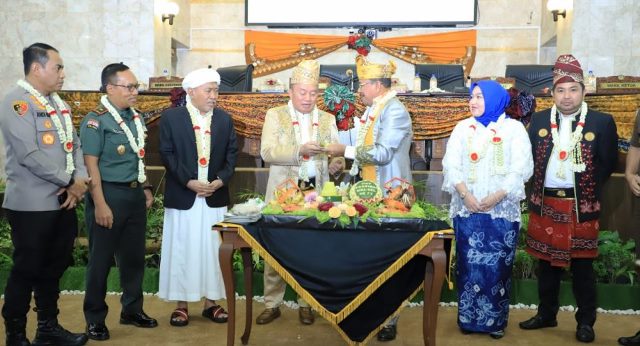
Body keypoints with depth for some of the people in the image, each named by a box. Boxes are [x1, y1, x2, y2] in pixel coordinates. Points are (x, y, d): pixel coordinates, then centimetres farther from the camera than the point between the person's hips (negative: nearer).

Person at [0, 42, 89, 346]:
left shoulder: (57, 103, 14)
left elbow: (74, 144, 12)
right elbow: (30, 155, -20)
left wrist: (80, 180, -5)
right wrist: (70, 182, -13)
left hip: (63, 201, 8)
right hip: (32, 205, -8)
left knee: (54, 267, 15)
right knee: (27, 270, 4)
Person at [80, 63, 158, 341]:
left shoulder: (135, 117, 9)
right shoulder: (95, 120, -11)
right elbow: (91, 164, -15)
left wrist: (145, 188, 14)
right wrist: (100, 204, -19)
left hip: (135, 195, 7)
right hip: (109, 194, -6)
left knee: (134, 256, 15)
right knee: (101, 259, 5)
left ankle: (132, 310, 30)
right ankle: (95, 318, 20)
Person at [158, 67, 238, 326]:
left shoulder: (225, 119, 8)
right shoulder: (171, 117, -2)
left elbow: (232, 153, 7)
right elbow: (167, 154, -6)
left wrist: (221, 180, -9)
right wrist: (189, 181, -14)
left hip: (216, 197, 3)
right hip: (182, 196, -3)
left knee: (213, 249, 7)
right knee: (181, 250, 3)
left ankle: (211, 302, 17)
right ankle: (181, 304, 14)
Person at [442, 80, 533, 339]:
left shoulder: (514, 128, 3)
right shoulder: (463, 127, 10)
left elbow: (521, 168, -5)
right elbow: (451, 164, 3)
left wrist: (496, 197, -15)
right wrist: (465, 195, -12)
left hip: (501, 210, -2)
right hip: (467, 209, 2)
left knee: (498, 265, 2)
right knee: (469, 264, 5)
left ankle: (496, 320, 15)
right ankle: (469, 318, 18)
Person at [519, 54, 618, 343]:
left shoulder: (602, 122, -3)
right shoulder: (539, 120, 4)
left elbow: (608, 162, 0)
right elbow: (528, 158, 9)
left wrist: (589, 188, -3)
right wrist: (538, 188, 3)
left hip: (581, 206, -3)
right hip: (544, 204, 3)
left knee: (582, 266, 6)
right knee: (546, 262, 13)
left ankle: (585, 322, 20)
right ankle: (546, 314, 28)